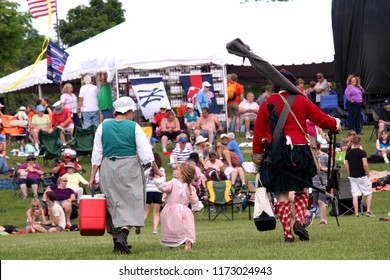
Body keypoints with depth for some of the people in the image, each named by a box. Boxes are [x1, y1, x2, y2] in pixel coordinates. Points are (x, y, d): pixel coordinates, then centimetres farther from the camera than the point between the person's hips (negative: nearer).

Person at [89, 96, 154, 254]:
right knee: (131, 204, 0)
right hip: (130, 169, -3)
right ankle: (123, 235, -24)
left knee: (113, 205, 11)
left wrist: (93, 175, 6)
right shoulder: (134, 127, -3)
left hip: (108, 169, 3)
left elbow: (97, 153, 2)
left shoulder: (103, 127, 3)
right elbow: (145, 152, -4)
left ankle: (117, 244, 12)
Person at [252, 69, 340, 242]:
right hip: (299, 152, 0)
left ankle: (288, 233, -1)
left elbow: (258, 132, 2)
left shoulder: (266, 105, 2)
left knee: (281, 194, 5)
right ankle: (299, 221, -7)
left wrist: (257, 154, 11)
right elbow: (321, 119, 8)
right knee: (302, 190, 14)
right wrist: (336, 124, 28)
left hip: (276, 155, 0)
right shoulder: (301, 100, 2)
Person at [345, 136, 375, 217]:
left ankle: (356, 213, 1)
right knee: (369, 193, 8)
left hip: (352, 177, 5)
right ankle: (368, 211, -1)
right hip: (362, 176, -5)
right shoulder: (362, 152, -11)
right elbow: (365, 164, -19)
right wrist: (368, 173, -5)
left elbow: (346, 166, 9)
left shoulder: (348, 153, 6)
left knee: (355, 195, 4)